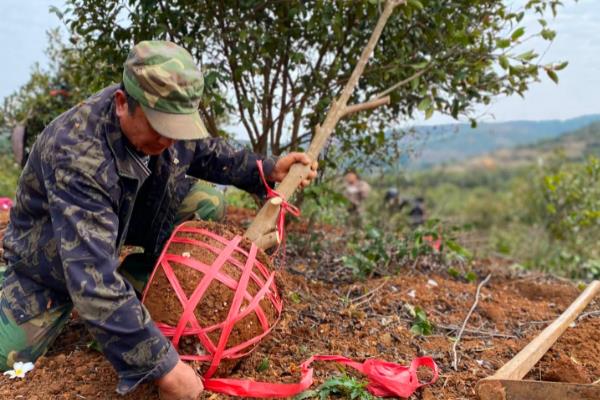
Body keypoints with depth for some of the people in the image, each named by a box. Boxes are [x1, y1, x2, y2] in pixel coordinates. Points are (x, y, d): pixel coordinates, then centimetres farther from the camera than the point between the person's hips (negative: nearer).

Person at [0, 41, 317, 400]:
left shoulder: (170, 114, -22)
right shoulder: (77, 155, -42)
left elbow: (207, 152, 1)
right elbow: (92, 275, -46)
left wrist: (269, 170, -15)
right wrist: (162, 366, -46)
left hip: (132, 213, 5)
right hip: (52, 247, -5)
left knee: (208, 204, -12)